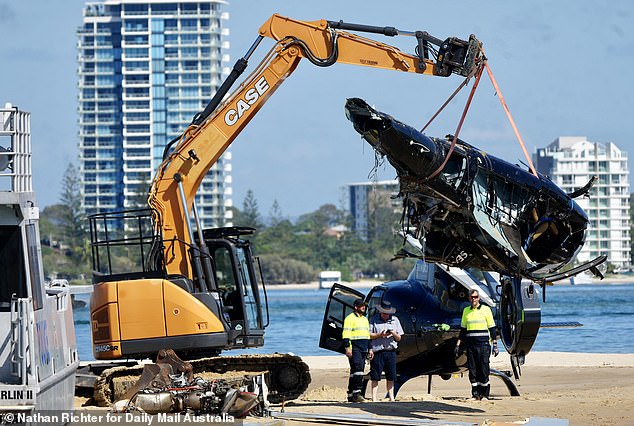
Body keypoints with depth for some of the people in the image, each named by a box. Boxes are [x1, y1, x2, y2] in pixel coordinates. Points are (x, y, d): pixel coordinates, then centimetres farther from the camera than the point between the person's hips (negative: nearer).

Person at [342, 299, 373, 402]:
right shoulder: (350, 318, -5)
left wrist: (370, 349, 24)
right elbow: (346, 334, -11)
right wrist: (347, 347, -19)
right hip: (354, 348, -8)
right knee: (357, 368, -18)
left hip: (363, 349, 8)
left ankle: (351, 395, 8)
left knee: (356, 371, 6)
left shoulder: (365, 319, 22)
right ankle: (356, 393, -23)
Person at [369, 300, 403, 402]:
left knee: (391, 376, 4)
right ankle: (374, 397, 0)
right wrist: (380, 335, -13)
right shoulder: (374, 319, 5)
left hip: (391, 351, 3)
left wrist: (394, 334, -8)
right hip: (377, 351, -3)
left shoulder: (395, 320, 12)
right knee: (375, 376, -3)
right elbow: (368, 335, 0)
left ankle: (391, 397, 11)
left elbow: (399, 338, 13)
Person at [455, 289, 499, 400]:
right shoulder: (466, 311, 14)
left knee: (484, 369, -5)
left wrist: (495, 345, -3)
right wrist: (458, 345, 15)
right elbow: (463, 329, 20)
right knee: (472, 370, 1)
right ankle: (475, 394, 6)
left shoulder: (485, 309, 3)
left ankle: (485, 394, 0)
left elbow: (492, 328, 2)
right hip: (470, 344, 4)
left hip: (483, 344, -4)